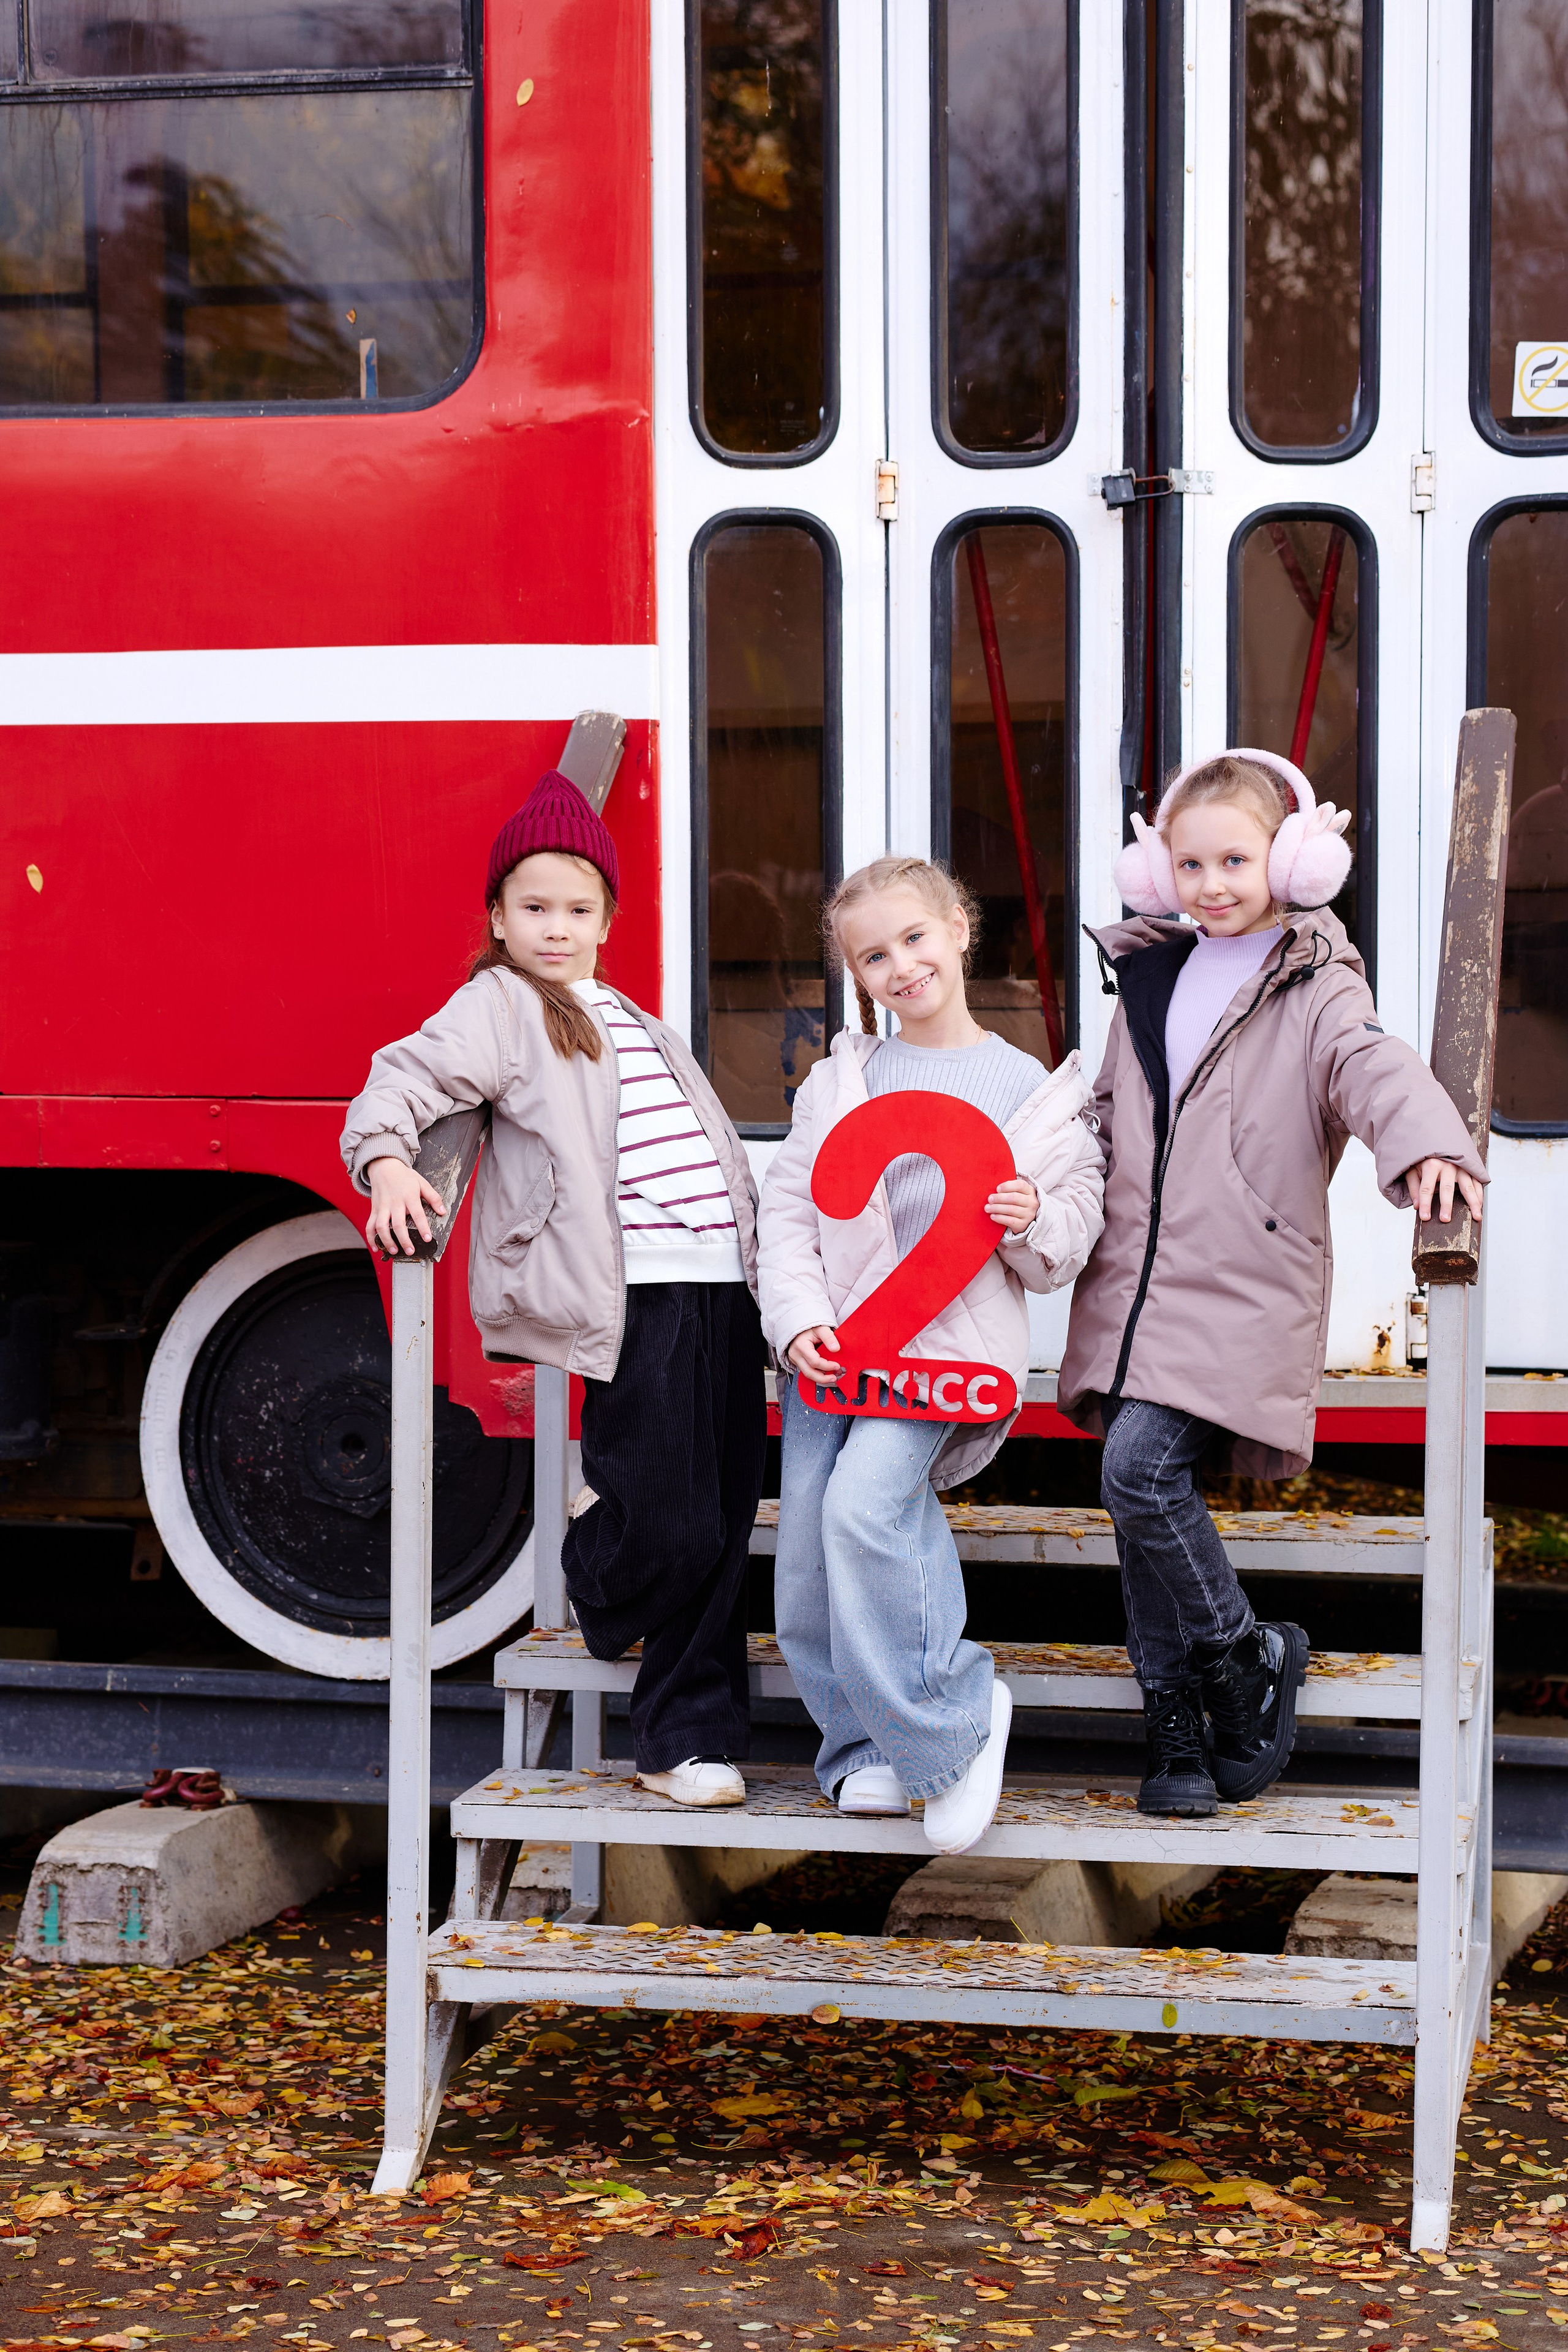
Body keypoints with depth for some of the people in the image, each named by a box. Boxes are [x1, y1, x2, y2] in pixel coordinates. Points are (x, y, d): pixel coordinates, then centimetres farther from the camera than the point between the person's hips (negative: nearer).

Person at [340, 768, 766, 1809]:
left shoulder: (630, 1018, 27)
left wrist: (766, 1255, 30)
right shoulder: (502, 1004, 5)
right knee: (666, 1529, -12)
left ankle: (690, 1740, 13)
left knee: (721, 1532, 4)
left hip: (722, 1283, 7)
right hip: (631, 1294, -7)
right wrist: (387, 1161, -28)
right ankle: (599, 1583, 22)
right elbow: (411, 1073, -9)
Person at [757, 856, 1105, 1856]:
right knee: (807, 1560, -1)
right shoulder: (838, 1082, 11)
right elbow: (789, 1209, 7)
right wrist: (801, 1320, -8)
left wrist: (1034, 1224, -15)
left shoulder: (1033, 1092, 5)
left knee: (863, 1505, -26)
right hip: (832, 1348, 4)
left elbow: (1068, 1249, 8)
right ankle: (868, 1746, 16)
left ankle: (951, 1723, -12)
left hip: (952, 1337, -4)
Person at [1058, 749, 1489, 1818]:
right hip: (1134, 1279, 6)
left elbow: (1372, 1065, -21)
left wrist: (1425, 1141, -41)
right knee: (1143, 1489, 3)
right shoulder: (1149, 978, 17)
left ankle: (1246, 1660, 1)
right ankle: (1177, 1730, 13)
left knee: (1141, 1468, -20)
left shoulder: (1315, 985, -2)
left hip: (1241, 1289, -6)